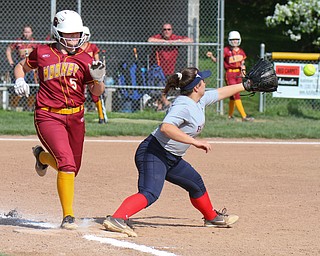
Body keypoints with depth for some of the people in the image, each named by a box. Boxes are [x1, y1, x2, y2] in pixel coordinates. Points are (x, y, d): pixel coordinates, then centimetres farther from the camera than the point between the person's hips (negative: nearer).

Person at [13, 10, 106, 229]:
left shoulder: (85, 59, 4)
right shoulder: (42, 53, 2)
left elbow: (97, 93, 4)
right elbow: (21, 66, 19)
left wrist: (98, 79, -17)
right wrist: (20, 80, -2)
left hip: (75, 118, 4)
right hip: (48, 116, -4)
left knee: (72, 168, 16)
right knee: (67, 163, -21)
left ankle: (42, 155, 48)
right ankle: (68, 216, -14)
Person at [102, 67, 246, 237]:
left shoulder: (200, 101, 8)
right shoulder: (183, 106, -22)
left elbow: (221, 92, 26)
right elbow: (166, 127, -38)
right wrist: (195, 142, -37)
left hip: (172, 159, 10)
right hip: (153, 153, -10)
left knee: (196, 183, 26)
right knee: (150, 194, -30)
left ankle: (212, 217, 49)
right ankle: (116, 219, -46)